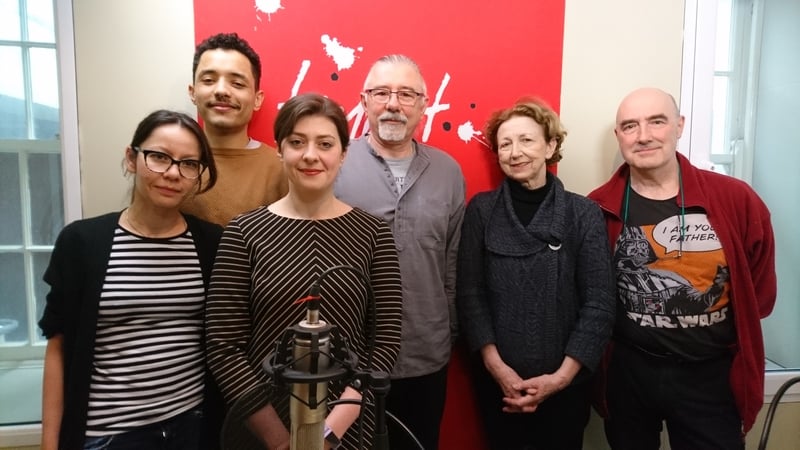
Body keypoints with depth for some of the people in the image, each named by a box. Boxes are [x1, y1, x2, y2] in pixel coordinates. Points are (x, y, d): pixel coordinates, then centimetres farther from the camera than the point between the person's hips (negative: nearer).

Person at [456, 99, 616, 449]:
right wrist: (496, 367, -11)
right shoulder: (481, 209, -3)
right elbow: (469, 293, -5)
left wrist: (561, 376, -12)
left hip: (565, 385, 0)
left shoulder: (584, 213, -5)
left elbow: (599, 304, -7)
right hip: (496, 382, 1)